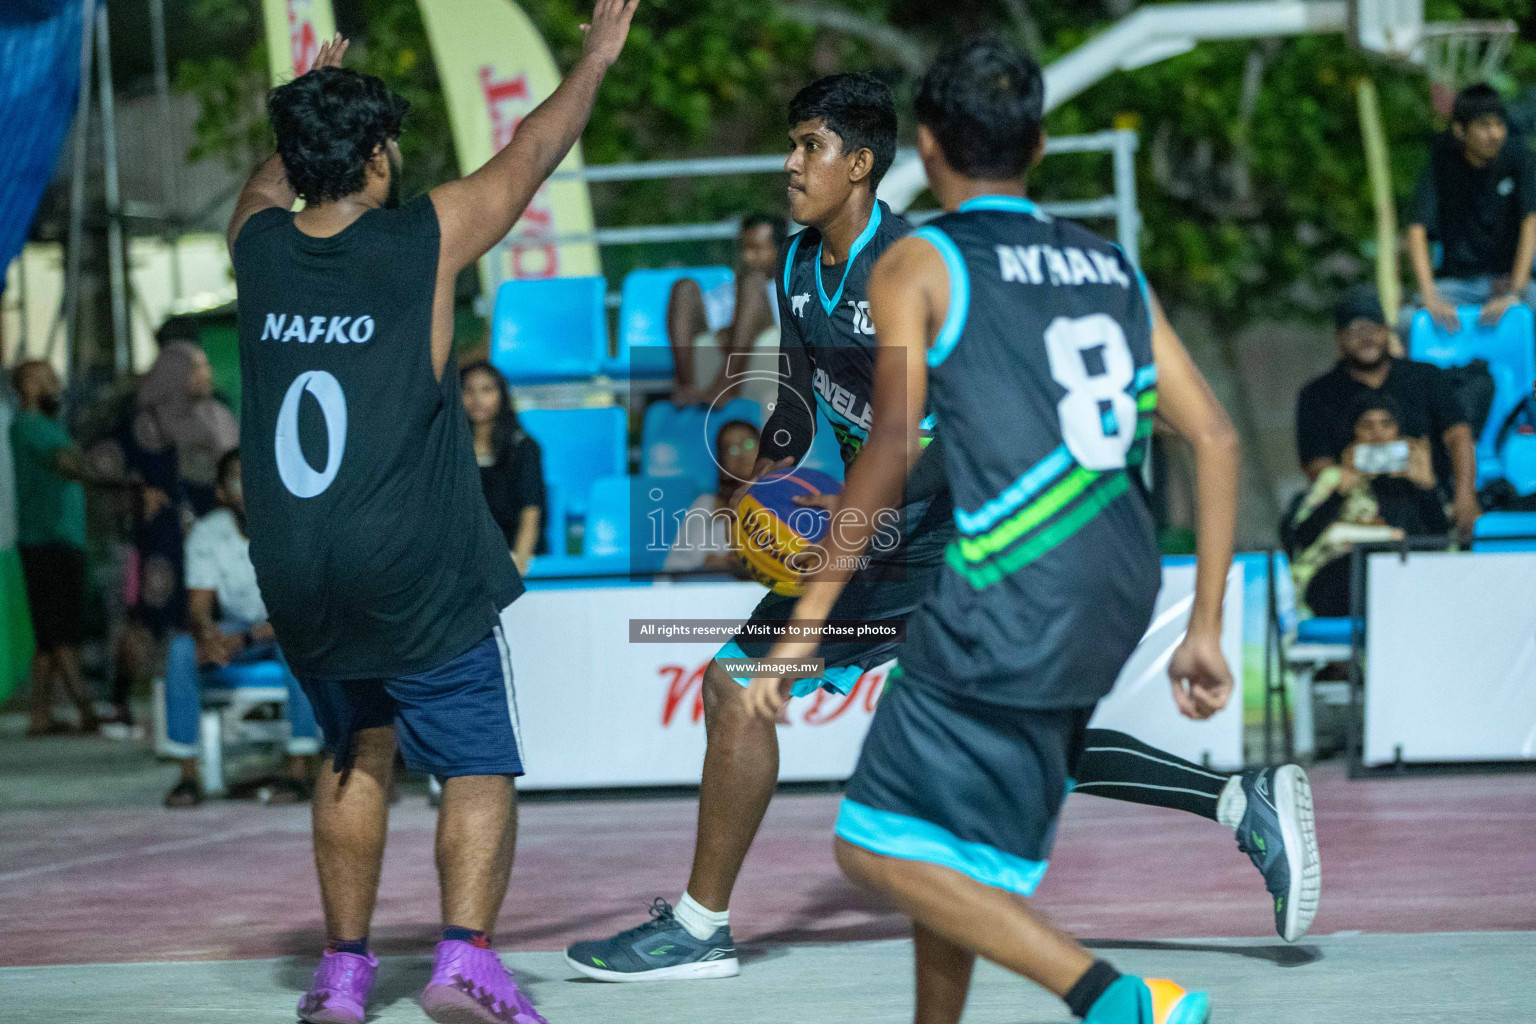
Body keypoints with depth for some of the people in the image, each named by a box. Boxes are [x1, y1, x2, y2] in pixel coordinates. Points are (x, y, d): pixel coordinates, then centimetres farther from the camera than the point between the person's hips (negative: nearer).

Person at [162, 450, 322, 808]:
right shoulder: (206, 533, -5)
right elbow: (198, 606, -8)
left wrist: (246, 638, -33)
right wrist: (207, 634, -33)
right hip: (235, 632, 3)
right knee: (181, 648, -26)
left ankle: (299, 773, -36)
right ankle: (188, 775, -25)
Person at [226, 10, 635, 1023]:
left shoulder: (259, 246, 4)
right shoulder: (426, 237, -7)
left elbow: (268, 182, 30)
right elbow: (531, 156, 8)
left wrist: (312, 107, 47)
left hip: (295, 577, 5)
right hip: (417, 573, -5)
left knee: (356, 749, 23)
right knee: (479, 767, 2)